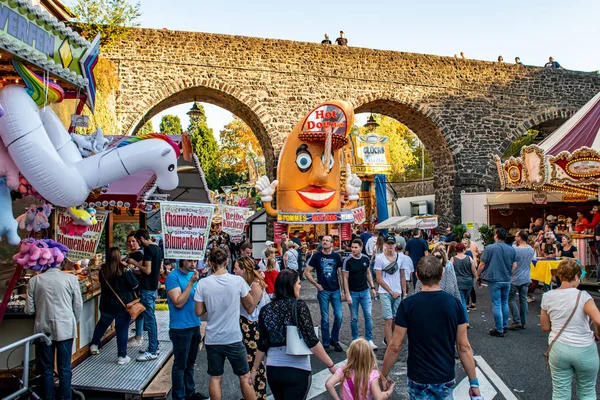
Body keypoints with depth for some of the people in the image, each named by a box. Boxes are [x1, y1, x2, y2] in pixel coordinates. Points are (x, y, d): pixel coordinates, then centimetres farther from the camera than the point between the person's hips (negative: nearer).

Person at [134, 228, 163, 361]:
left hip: (147, 288, -10)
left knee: (149, 319, -5)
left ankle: (152, 352, 1)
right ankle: (154, 345, 26)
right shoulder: (157, 248, 11)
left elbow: (147, 270, -22)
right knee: (151, 317, 17)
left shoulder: (148, 249, -17)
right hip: (153, 286, 10)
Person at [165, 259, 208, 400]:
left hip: (195, 325, 7)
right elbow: (178, 303, -22)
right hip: (180, 328, -7)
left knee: (190, 363, 19)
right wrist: (191, 283, -24)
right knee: (180, 365, 7)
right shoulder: (173, 277, -15)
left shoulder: (193, 273, 6)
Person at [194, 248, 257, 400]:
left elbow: (199, 312, -2)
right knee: (244, 377, 13)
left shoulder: (203, 283, -9)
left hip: (212, 339, 1)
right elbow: (250, 308, -2)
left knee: (215, 378, 15)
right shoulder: (238, 280, -11)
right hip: (234, 338, -1)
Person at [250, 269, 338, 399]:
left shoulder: (266, 310, 1)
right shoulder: (299, 305, -12)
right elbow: (311, 341, -15)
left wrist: (255, 369, 16)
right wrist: (331, 365, -8)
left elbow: (262, 345, 5)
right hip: (297, 370, -5)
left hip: (273, 369, 5)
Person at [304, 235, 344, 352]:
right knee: (325, 319, 4)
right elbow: (307, 272, -1)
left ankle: (334, 340, 21)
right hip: (323, 291, -2)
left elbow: (340, 274, 5)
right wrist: (316, 284, -7)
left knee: (339, 316, 0)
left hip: (336, 291, 2)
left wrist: (343, 291, 2)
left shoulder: (336, 256, 3)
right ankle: (326, 344, 17)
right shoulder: (317, 256, -2)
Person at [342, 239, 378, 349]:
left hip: (365, 291, 3)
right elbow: (345, 278, -9)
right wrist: (347, 294, -13)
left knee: (368, 315, 3)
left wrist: (372, 288, 8)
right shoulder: (348, 260, -12)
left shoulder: (366, 259, 0)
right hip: (353, 293, -3)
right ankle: (355, 340, 21)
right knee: (354, 318, 7)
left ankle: (369, 340, 14)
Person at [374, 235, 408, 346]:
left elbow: (402, 277, 12)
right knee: (388, 320, -7)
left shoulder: (400, 258, 5)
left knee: (395, 320, 13)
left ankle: (387, 339, 34)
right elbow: (379, 279, -8)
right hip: (385, 293, -4)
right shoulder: (380, 258, -7)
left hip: (398, 293, 4)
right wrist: (391, 292, -10)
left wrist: (404, 293, 6)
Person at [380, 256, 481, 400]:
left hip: (419, 379, -2)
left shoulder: (408, 304, -15)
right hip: (446, 378, 2)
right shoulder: (455, 303, -10)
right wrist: (474, 381, 4)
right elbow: (464, 347, -6)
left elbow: (395, 347, -12)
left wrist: (383, 374, 1)